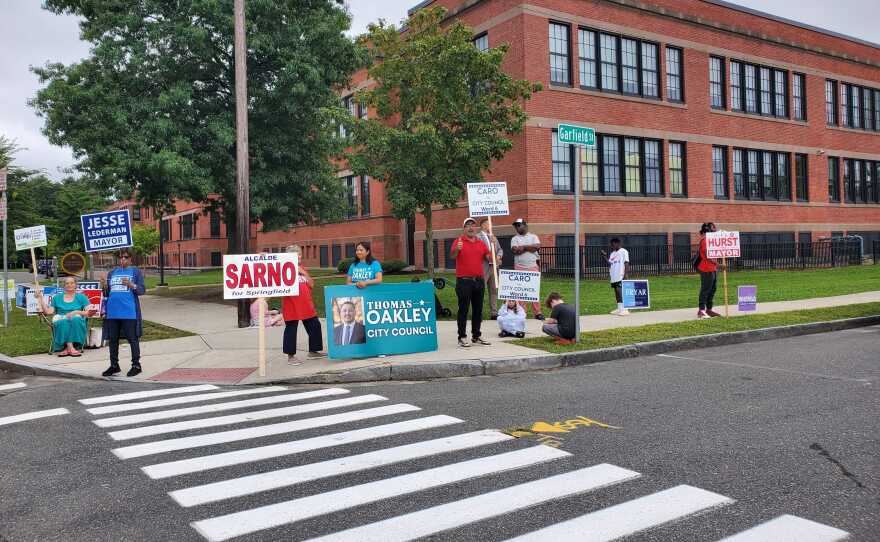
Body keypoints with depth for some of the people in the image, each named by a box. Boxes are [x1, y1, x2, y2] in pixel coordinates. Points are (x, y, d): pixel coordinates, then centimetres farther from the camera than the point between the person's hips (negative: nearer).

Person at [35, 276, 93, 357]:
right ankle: (70, 348, -42)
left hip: (77, 323, -1)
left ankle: (67, 348, -35)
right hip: (60, 323, 1)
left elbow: (89, 313, 4)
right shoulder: (57, 297, 21)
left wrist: (76, 312, -12)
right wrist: (40, 298, 6)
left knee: (76, 319, -37)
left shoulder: (81, 297, 16)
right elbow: (48, 312, 8)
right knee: (63, 322, -36)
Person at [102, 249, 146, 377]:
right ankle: (114, 365, 21)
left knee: (133, 339, -1)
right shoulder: (112, 273, 17)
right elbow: (107, 292, 20)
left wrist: (131, 285, -19)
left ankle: (136, 365, 7)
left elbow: (142, 290, -2)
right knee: (113, 339, 10)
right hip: (112, 312, 5)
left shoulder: (136, 272, 4)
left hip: (129, 312, -5)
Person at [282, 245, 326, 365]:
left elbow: (312, 284, 10)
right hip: (291, 306, -7)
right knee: (291, 330, 0)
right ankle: (291, 356, 10)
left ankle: (313, 351, 24)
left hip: (306, 305, 7)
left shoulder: (302, 268, 15)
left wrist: (304, 273, -3)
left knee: (315, 326, 11)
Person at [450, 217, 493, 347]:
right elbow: (452, 256, -15)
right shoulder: (459, 241, -2)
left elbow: (489, 258, 9)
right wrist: (457, 249, -36)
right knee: (463, 310, -1)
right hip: (464, 281, -5)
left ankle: (476, 336, 20)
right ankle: (462, 337, 3)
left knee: (478, 310, 10)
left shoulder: (481, 243, 12)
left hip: (479, 280, 5)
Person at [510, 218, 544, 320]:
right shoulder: (514, 239, 10)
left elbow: (537, 246, -8)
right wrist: (530, 248, -4)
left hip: (533, 267, 0)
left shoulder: (533, 236, 11)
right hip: (519, 267, 0)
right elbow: (515, 250, -8)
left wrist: (523, 247, -5)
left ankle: (537, 312, 0)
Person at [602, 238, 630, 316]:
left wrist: (625, 274, -16)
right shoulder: (612, 253, 19)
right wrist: (605, 256, 3)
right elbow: (609, 263, 13)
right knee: (617, 293, 9)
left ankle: (624, 309, -13)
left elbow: (626, 264, -8)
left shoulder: (624, 251, -3)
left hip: (620, 277, -8)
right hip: (613, 277, 8)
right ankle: (619, 309, 14)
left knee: (621, 292, -13)